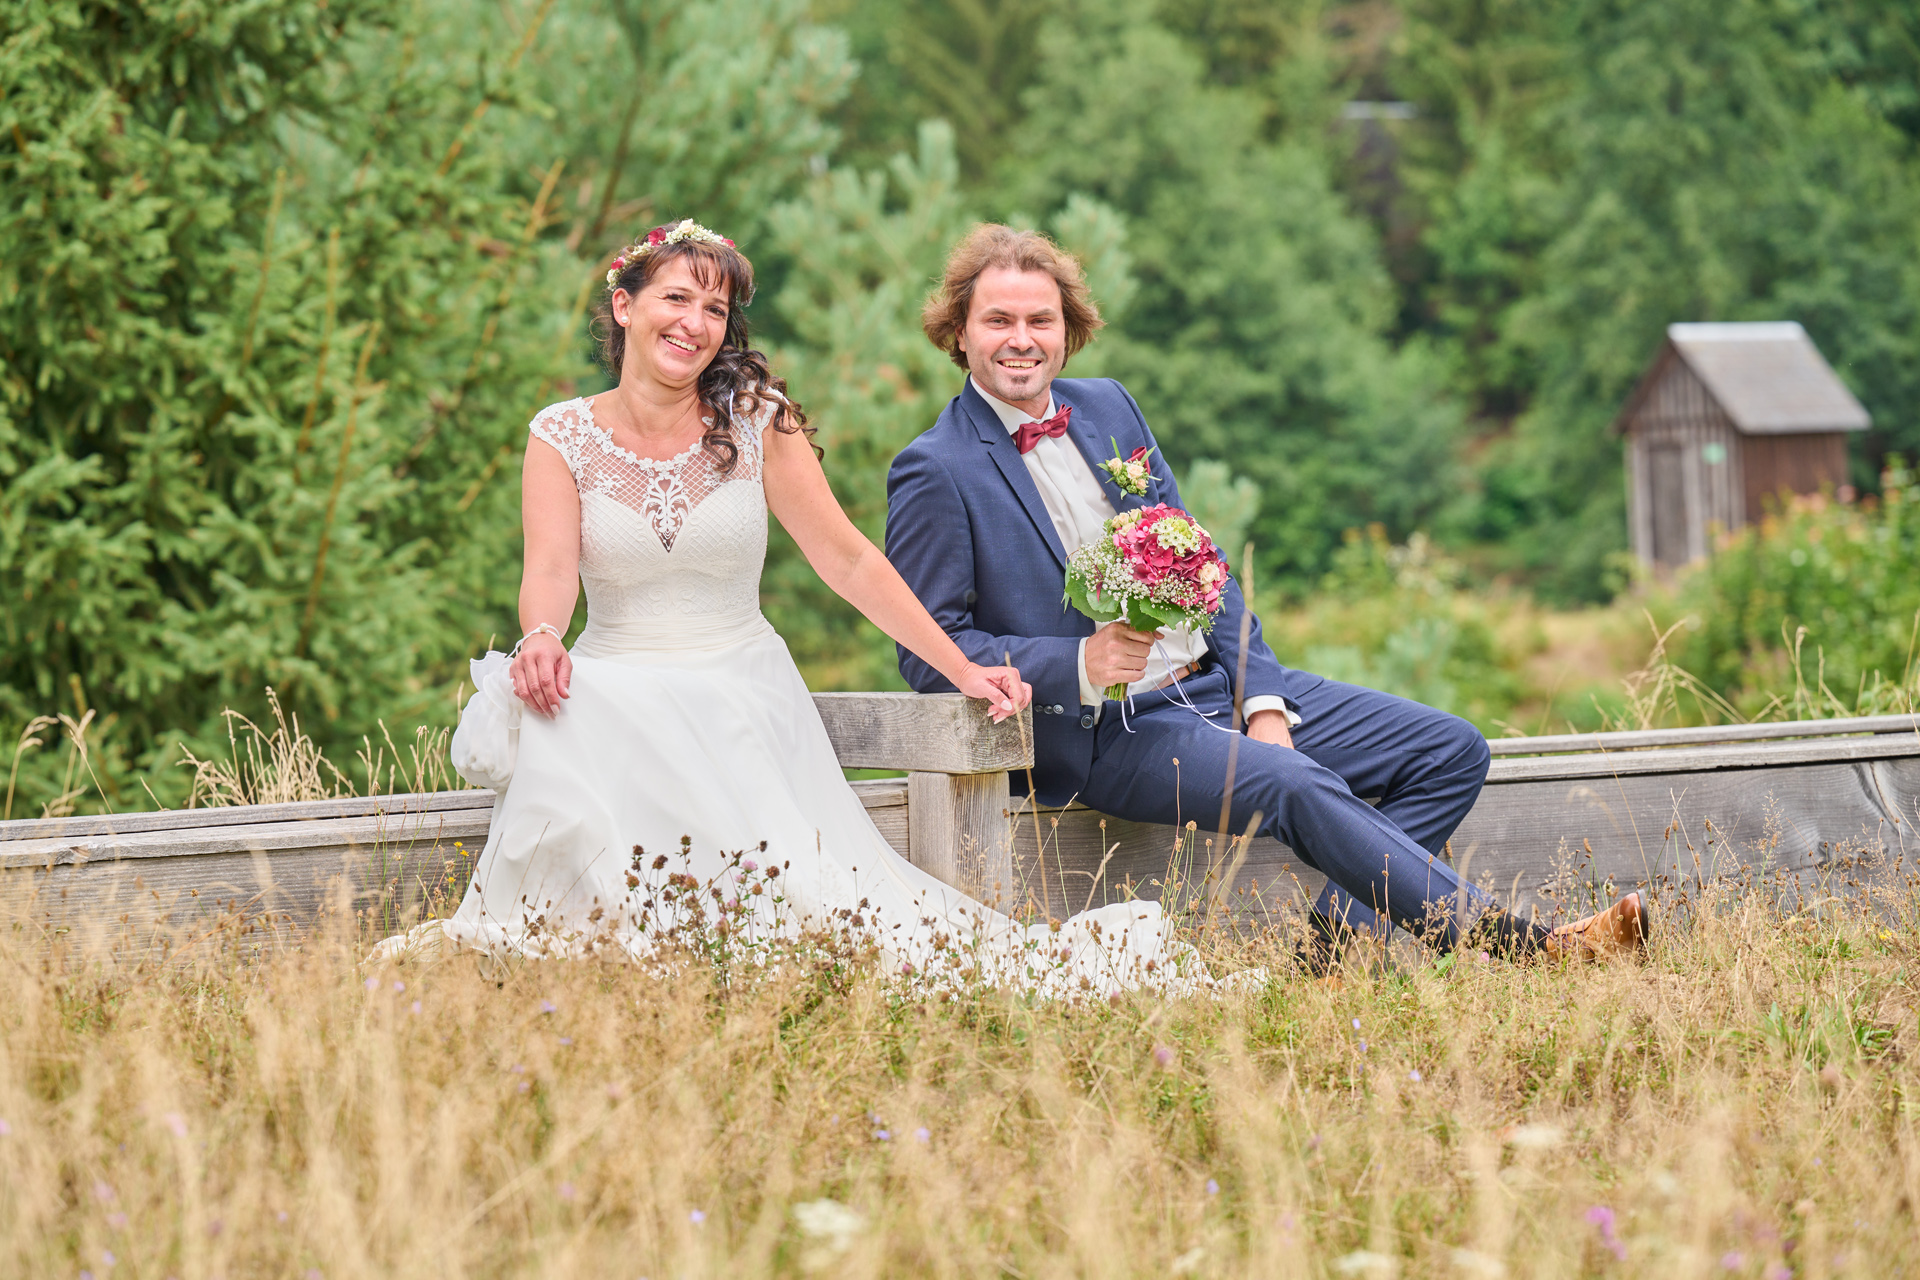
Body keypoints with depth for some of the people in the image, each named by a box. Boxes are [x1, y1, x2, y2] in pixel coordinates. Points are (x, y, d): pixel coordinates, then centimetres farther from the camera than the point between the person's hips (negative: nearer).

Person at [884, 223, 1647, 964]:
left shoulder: (1109, 408, 13)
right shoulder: (935, 475, -6)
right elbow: (930, 650, -9)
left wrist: (1262, 698, 1)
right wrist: (1080, 665, -23)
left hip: (1217, 684, 8)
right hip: (1103, 730, -8)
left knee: (1450, 751, -3)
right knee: (1299, 786, -32)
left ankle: (1340, 942, -15)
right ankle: (1511, 943, -32)